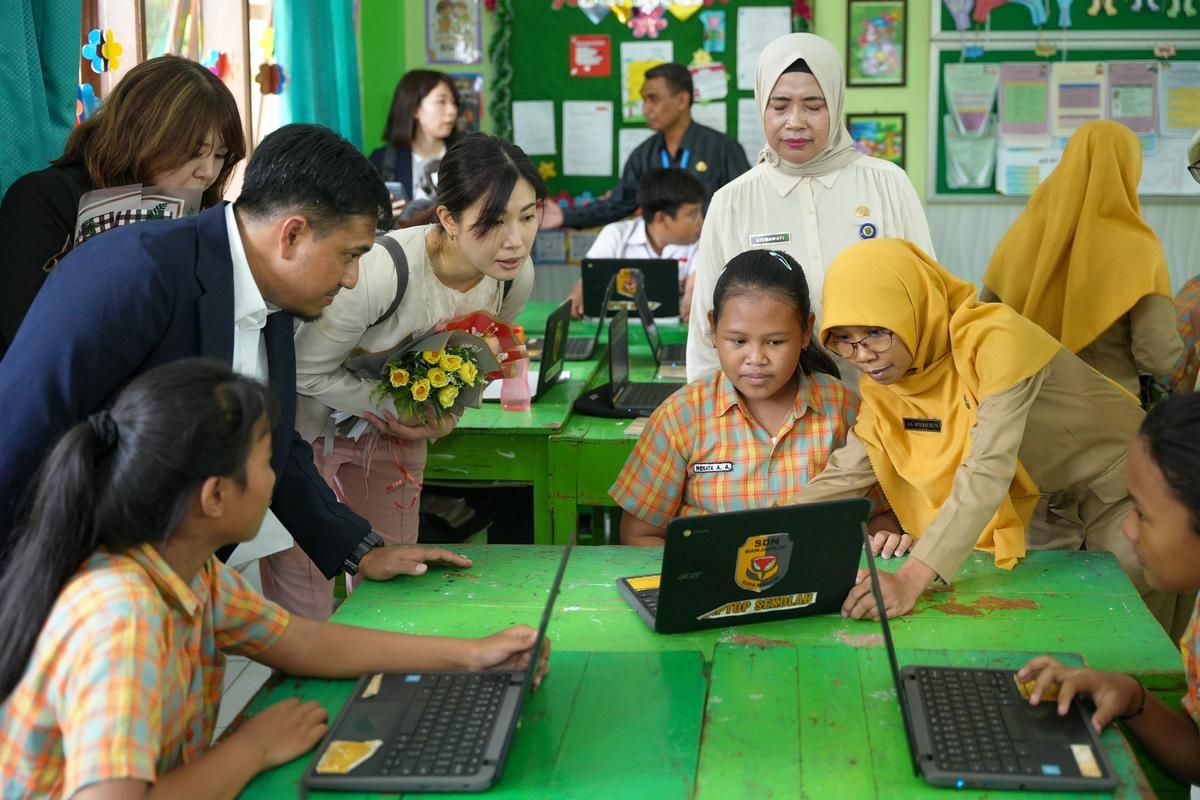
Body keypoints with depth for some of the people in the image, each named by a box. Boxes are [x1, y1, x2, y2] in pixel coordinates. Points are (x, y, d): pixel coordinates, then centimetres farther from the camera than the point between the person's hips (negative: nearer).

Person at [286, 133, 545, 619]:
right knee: (307, 608, -1)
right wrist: (386, 411, -23)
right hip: (313, 427, -5)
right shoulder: (383, 273, -35)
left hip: (400, 430, 6)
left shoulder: (517, 277, -15)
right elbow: (307, 369, -22)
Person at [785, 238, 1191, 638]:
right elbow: (844, 474, -7)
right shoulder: (882, 385, -11)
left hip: (1126, 486, -5)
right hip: (1051, 502, 6)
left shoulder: (995, 339, -34)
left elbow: (987, 472, -42)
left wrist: (911, 579, -51)